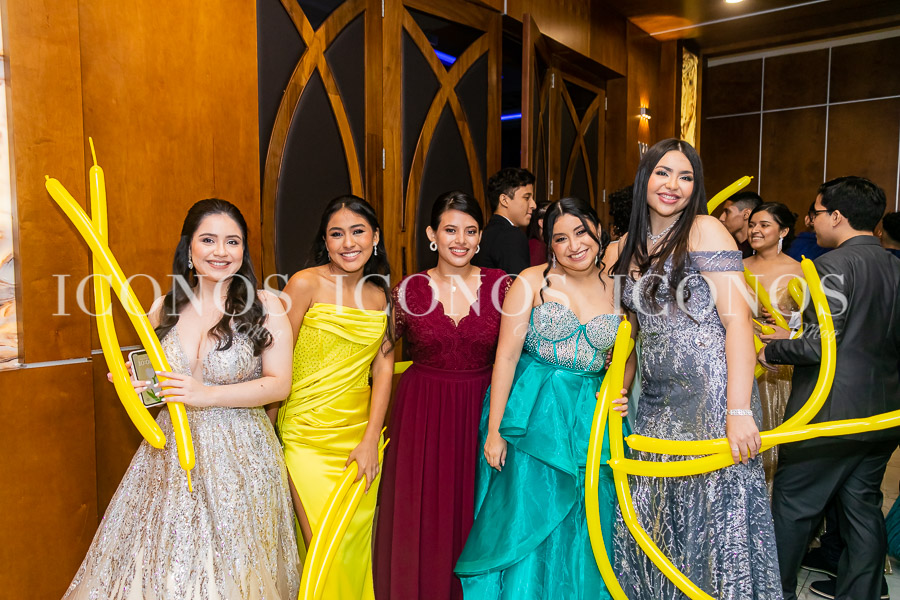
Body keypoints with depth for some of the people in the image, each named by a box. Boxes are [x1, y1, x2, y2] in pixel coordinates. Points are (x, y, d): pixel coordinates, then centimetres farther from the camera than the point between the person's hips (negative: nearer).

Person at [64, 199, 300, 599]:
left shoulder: (265, 307, -7)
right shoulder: (165, 307, 5)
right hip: (169, 452, 4)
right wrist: (133, 384, -3)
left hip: (238, 458, -3)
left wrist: (208, 395, -19)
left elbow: (279, 384, -10)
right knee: (160, 563, 8)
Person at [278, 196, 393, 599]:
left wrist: (371, 440, -4)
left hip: (360, 435, 4)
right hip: (308, 436, -4)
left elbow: (383, 368, 3)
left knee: (356, 547, 13)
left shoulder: (379, 295, 5)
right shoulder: (305, 284, -9)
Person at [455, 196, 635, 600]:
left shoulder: (618, 288, 3)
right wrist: (494, 430, -11)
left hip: (592, 421, 3)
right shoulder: (531, 282, -6)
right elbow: (506, 355, -8)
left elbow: (627, 357, 13)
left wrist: (618, 393, -8)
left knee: (581, 532, 10)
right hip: (532, 415, -2)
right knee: (525, 519, 4)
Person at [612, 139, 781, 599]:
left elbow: (737, 321, -14)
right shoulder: (629, 246, 12)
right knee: (655, 522, 13)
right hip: (656, 403, 6)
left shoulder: (705, 231, -6)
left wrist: (739, 411, -21)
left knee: (712, 519, 2)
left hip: (711, 396, -6)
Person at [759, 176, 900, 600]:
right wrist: (793, 337, 16)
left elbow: (821, 343, -23)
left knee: (793, 505, 6)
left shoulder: (834, 264, -16)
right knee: (862, 507, 17)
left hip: (831, 416, -8)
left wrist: (771, 350, -5)